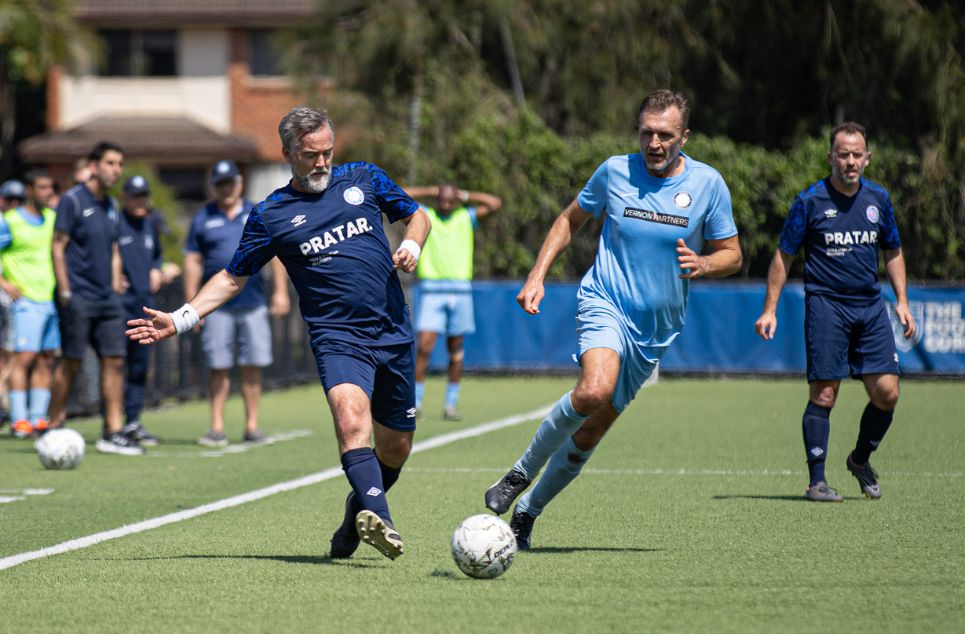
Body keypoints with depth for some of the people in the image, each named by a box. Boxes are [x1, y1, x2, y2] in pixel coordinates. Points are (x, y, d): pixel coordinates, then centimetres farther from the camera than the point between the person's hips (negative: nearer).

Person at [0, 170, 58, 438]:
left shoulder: (53, 217, 13)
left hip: (52, 300, 6)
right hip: (26, 300, -6)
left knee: (46, 360, 5)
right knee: (24, 357, -11)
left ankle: (38, 418, 9)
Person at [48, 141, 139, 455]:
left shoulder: (110, 205, 14)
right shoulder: (72, 200, -7)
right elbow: (58, 247, -9)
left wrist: (115, 289, 13)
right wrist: (65, 293, -14)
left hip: (106, 299, 7)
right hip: (78, 299, -7)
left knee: (114, 361, 1)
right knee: (72, 363, -3)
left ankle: (113, 432, 3)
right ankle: (53, 427, 9)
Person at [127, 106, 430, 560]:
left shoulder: (363, 179, 10)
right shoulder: (269, 216, 5)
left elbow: (416, 216, 22)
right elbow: (233, 277, 12)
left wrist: (411, 246, 0)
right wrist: (181, 318, 2)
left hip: (394, 334, 3)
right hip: (337, 336, -3)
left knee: (395, 447, 7)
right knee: (351, 413, -31)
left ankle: (358, 511, 35)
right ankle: (378, 519, -47)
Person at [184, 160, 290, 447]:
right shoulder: (203, 218, 7)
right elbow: (192, 262, 7)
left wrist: (281, 291, 1)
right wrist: (191, 304, 2)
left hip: (253, 303, 1)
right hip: (216, 307, -1)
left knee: (253, 366, 1)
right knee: (218, 367, -2)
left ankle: (252, 426, 8)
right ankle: (217, 428, 3)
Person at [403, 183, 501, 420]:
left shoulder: (467, 217, 13)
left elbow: (495, 203, 7)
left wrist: (465, 196, 9)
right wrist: (429, 192, 5)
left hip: (460, 291, 2)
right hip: (431, 290, -2)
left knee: (456, 351, 5)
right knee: (424, 347, -12)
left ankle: (451, 404, 11)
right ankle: (416, 402, -6)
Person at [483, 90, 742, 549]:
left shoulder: (708, 184, -1)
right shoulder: (615, 171, -1)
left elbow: (732, 254, 6)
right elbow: (570, 220, 14)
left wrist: (702, 264, -17)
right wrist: (537, 276, 3)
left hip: (655, 329, 2)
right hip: (604, 304, -2)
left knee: (592, 431, 5)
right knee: (594, 390, -32)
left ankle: (527, 511, 24)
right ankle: (522, 472, -12)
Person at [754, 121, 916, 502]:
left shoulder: (879, 199, 9)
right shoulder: (810, 201, -3)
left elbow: (892, 252, 21)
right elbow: (783, 256, 2)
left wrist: (902, 302, 13)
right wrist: (770, 309, -2)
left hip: (870, 307, 4)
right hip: (826, 304, -4)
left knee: (887, 391, -3)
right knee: (823, 395, -7)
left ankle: (861, 460, 21)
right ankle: (816, 481, 1)